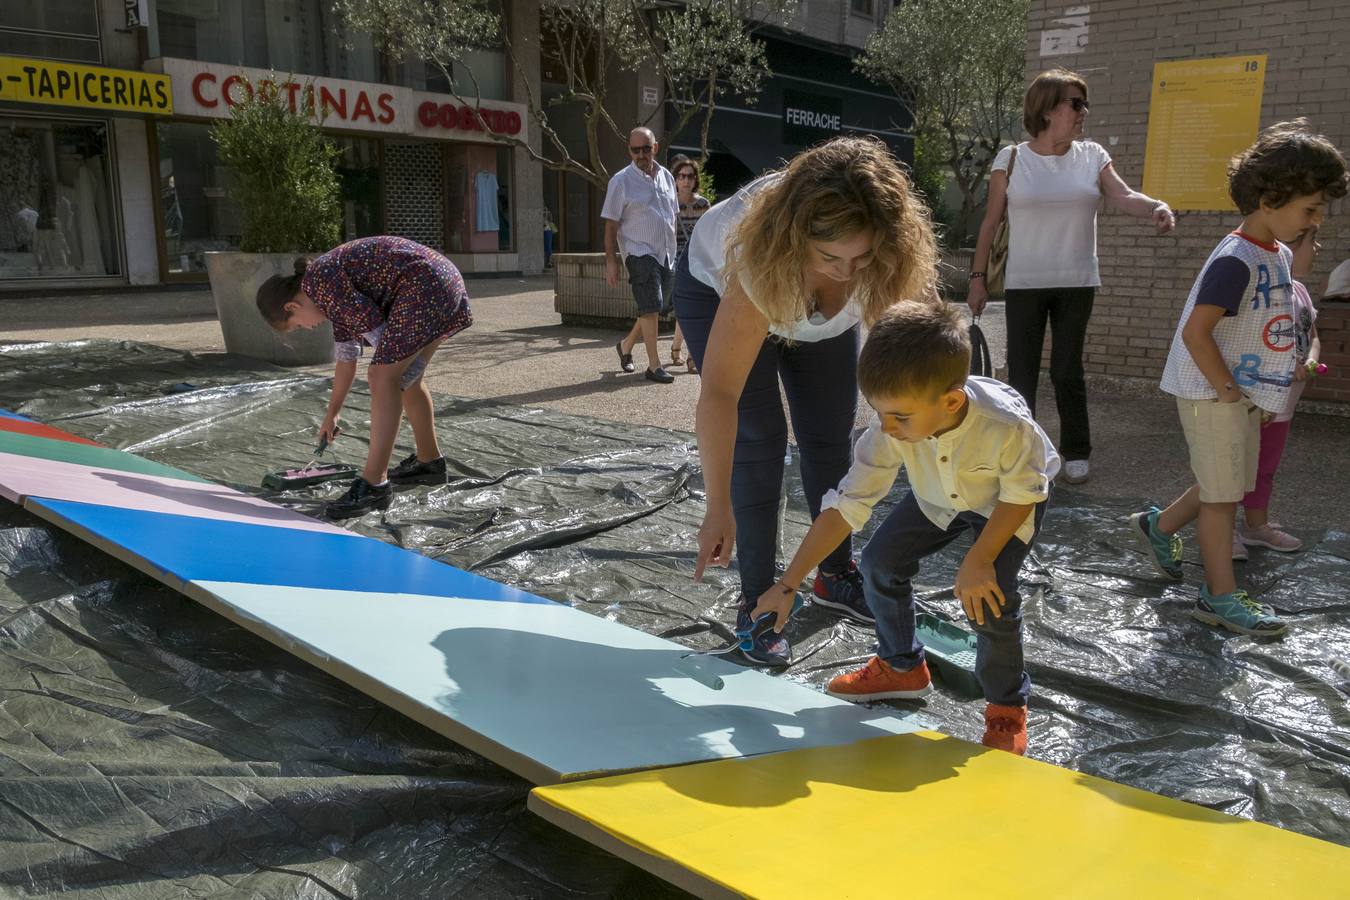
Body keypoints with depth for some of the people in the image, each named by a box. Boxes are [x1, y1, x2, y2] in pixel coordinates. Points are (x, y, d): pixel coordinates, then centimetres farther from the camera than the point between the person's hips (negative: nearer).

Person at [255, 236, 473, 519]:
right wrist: (332, 413, 38)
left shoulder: (319, 279, -6)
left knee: (383, 378, -11)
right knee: (402, 377, 19)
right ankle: (428, 461, 33)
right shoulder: (331, 294, 23)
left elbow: (372, 323, -12)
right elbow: (346, 357, 30)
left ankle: (373, 484, -12)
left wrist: (391, 361, 3)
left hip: (424, 283, -10)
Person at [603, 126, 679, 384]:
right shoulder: (621, 181, -5)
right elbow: (611, 225, -6)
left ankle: (626, 344, 33)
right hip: (639, 252, -6)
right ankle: (654, 365, -6)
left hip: (666, 253, 6)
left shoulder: (666, 176, 11)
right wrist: (611, 261, -11)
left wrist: (674, 251, 20)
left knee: (653, 308, 11)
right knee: (650, 307, -12)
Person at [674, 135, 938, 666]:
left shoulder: (891, 253, -34)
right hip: (718, 290, -4)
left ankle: (836, 574, 22)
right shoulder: (763, 259, -44)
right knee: (759, 439, -14)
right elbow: (719, 394, -45)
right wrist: (718, 512, -45)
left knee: (831, 436, 3)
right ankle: (756, 601, -1)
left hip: (819, 310, 4)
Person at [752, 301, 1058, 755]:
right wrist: (787, 584, -31)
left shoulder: (1007, 427, -44)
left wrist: (979, 561, -29)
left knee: (989, 594, -21)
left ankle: (1007, 705, 6)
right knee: (880, 559, -5)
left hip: (1009, 500, -4)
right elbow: (845, 507, -30)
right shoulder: (891, 430, -33)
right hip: (939, 497, 4)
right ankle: (902, 667, 21)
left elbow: (1021, 495, -23)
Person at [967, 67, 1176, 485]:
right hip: (1023, 284, -1)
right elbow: (991, 221, 1)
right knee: (1021, 373, 2)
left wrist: (1155, 206, -30)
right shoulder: (1012, 158, -2)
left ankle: (1076, 453, 19)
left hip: (1076, 283, 2)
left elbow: (1122, 196, -8)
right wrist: (977, 277, -1)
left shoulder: (1092, 156, 5)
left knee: (1067, 371, 5)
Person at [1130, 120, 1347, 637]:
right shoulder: (1236, 261, -22)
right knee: (1222, 494, 0)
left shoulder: (1278, 255, 8)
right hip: (1211, 394, -9)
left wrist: (1258, 391, 12)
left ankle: (1158, 526, 38)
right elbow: (1195, 331, -27)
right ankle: (1221, 597, 11)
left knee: (1231, 487, 19)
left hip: (1245, 392, 9)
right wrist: (1228, 390, -19)